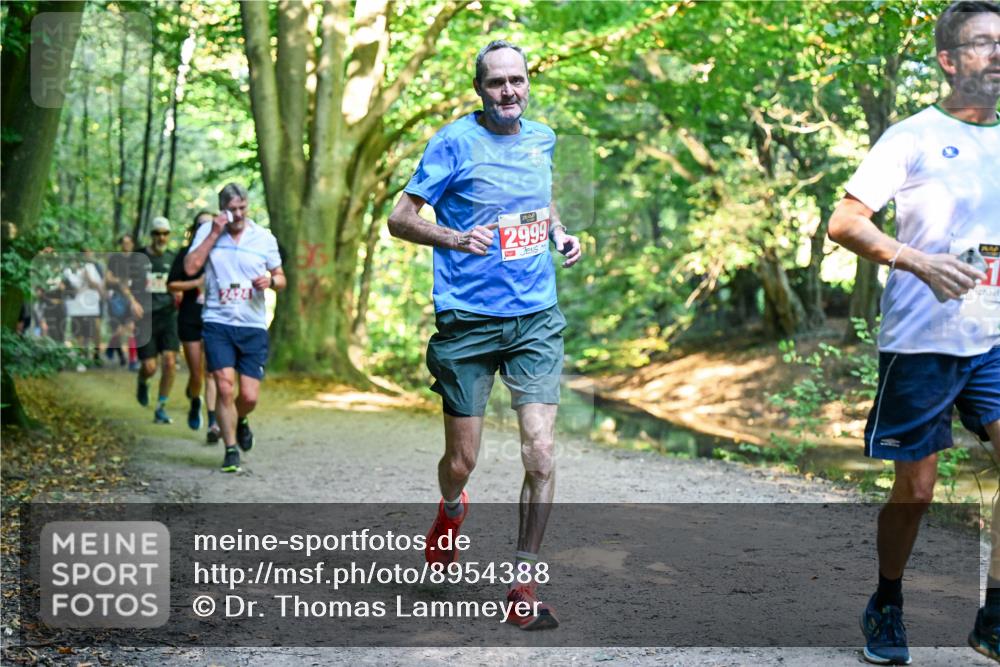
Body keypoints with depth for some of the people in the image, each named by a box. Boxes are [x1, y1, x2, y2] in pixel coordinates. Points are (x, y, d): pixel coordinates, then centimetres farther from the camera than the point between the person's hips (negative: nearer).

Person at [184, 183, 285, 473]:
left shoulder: (264, 237, 7)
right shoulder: (207, 232, 4)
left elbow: (281, 279, 14)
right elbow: (190, 268, -10)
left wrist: (271, 280, -10)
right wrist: (214, 233, -11)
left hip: (254, 326, 1)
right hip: (217, 322, -1)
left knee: (250, 396, -2)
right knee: (225, 387, -12)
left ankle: (239, 422, 33)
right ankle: (231, 450, 4)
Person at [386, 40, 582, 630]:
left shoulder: (542, 139, 10)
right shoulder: (455, 142, -6)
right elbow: (400, 218, -5)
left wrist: (560, 233, 9)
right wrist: (455, 237, -22)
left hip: (536, 319, 3)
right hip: (468, 321, -3)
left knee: (541, 453, -10)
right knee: (461, 461, 5)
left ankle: (524, 583, 3)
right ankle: (451, 511, 43)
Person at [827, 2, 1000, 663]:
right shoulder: (914, 137, -3)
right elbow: (844, 222, -10)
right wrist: (917, 261, -24)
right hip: (921, 341, -4)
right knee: (915, 490, 5)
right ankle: (886, 607, 27)